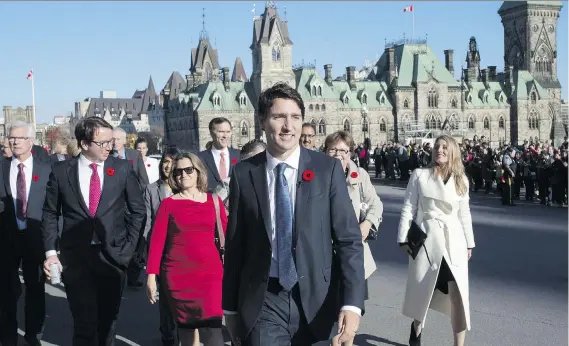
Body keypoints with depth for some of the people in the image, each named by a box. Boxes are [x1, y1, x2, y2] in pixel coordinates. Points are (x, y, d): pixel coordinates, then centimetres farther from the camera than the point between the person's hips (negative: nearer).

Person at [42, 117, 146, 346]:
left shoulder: (123, 169, 0)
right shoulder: (61, 171, -1)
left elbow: (138, 210, 7)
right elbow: (50, 213, 6)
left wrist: (129, 246, 0)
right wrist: (51, 251, -2)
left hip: (113, 255, 1)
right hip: (75, 256, -1)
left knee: (108, 320, 12)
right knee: (84, 321, -1)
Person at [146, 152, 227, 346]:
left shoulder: (214, 201, 7)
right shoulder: (168, 204, 4)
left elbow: (228, 234, 5)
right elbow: (157, 240, -1)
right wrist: (151, 276, -8)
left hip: (210, 272, 0)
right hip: (177, 274, 0)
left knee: (212, 328, -12)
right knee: (185, 327, 9)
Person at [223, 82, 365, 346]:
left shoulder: (328, 169, -4)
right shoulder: (244, 174, -2)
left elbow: (349, 239, -6)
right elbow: (235, 244, 3)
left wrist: (352, 303, -16)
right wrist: (230, 307, 7)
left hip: (315, 299, 1)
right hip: (263, 302, 0)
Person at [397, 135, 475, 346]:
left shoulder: (461, 180, 7)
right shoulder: (419, 175, -2)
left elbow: (464, 214, 12)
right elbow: (408, 208, -1)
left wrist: (469, 243, 12)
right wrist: (404, 238, -5)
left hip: (453, 240, 2)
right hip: (426, 238, -1)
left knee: (458, 293, -5)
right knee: (421, 290, 11)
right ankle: (416, 328, 39)